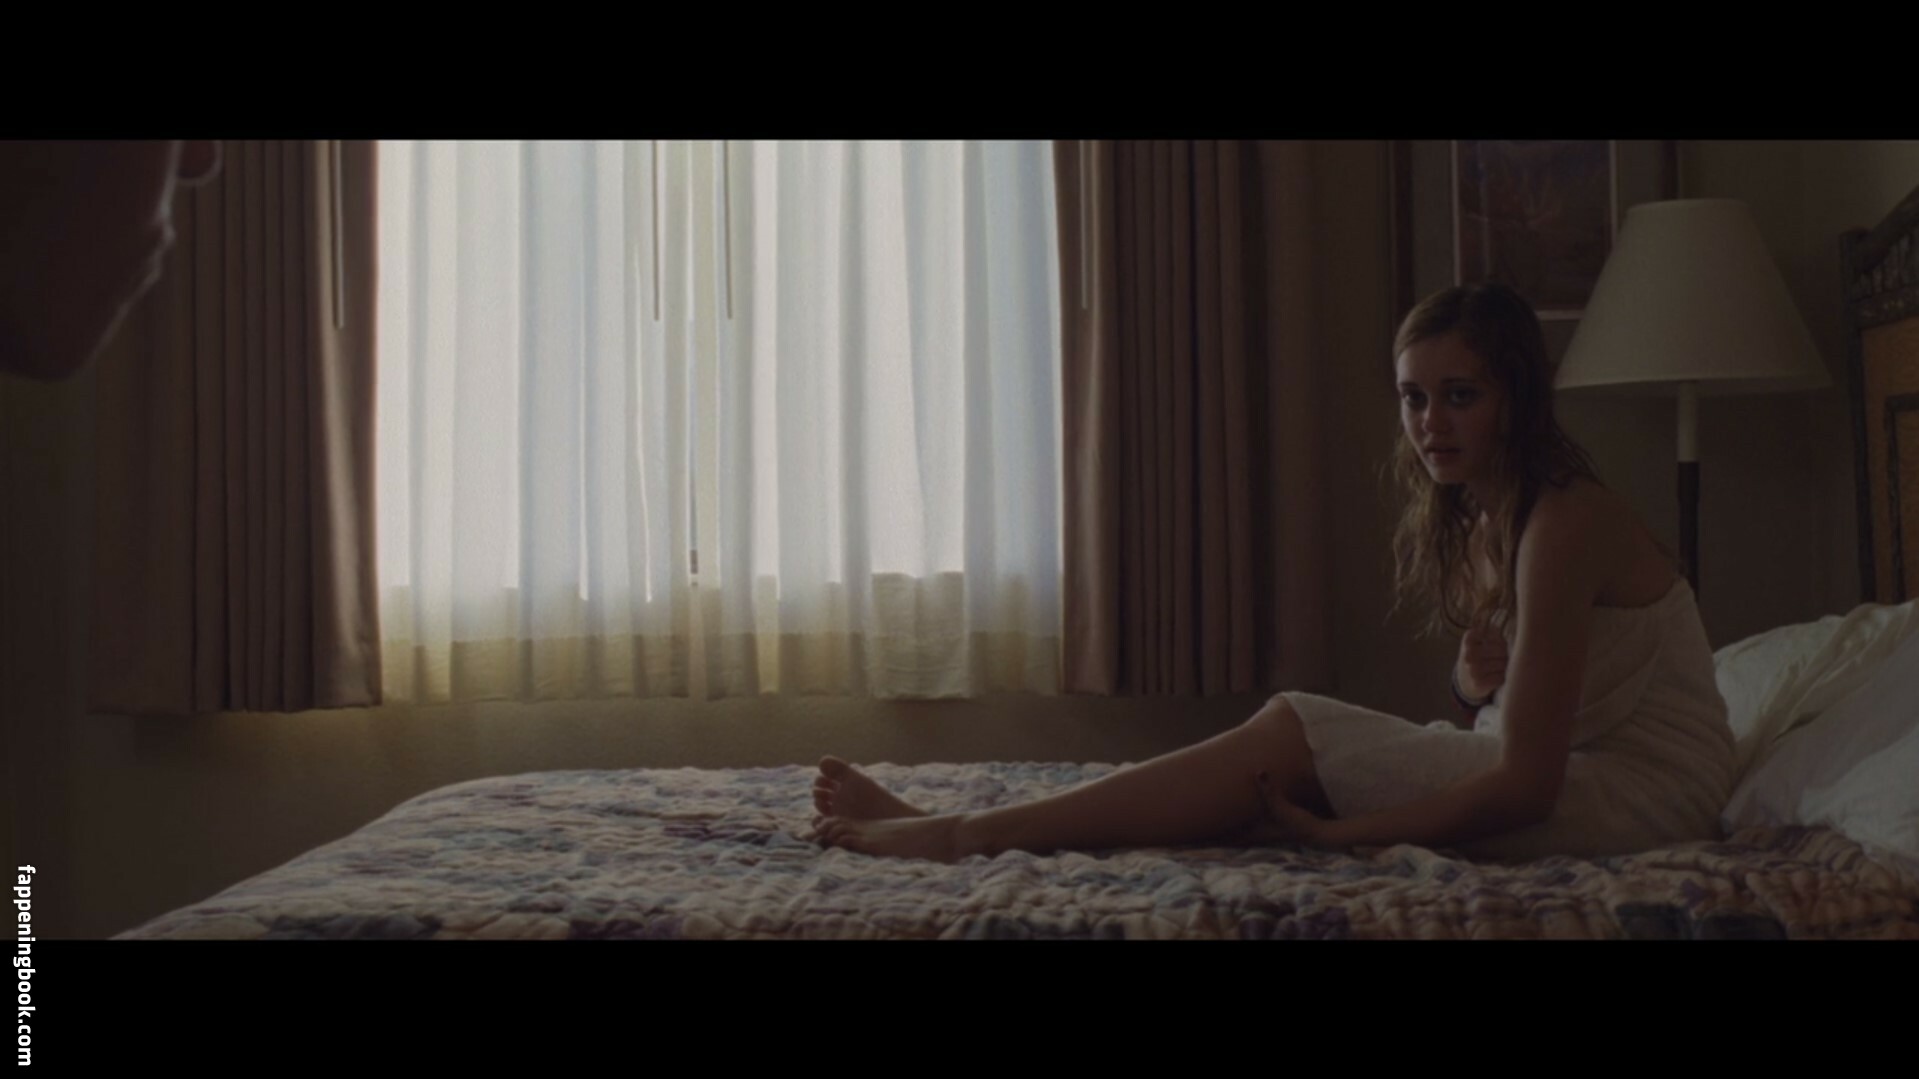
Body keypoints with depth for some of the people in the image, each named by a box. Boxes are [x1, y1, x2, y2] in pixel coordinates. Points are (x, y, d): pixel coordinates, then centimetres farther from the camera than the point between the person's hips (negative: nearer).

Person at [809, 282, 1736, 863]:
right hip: (1574, 773, 8)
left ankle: (956, 836, -18)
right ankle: (959, 826, -12)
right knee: (1289, 744, -9)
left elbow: (1524, 784, -24)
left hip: (1641, 791, -8)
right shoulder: (1471, 516, 7)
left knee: (1293, 735, -20)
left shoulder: (1563, 522, -21)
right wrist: (1476, 681, -8)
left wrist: (1343, 833, -21)